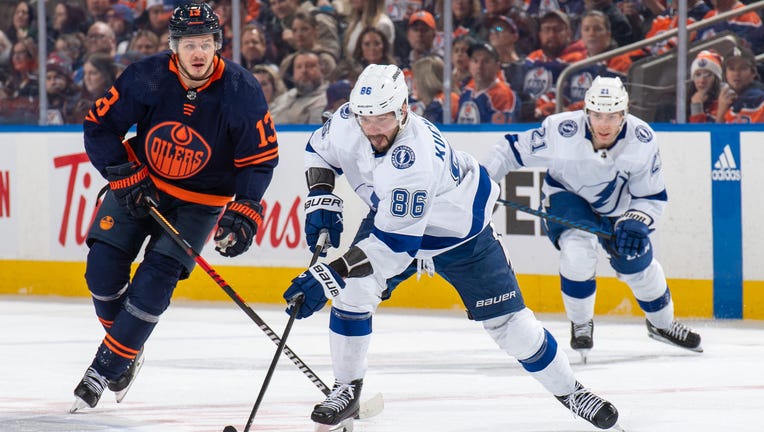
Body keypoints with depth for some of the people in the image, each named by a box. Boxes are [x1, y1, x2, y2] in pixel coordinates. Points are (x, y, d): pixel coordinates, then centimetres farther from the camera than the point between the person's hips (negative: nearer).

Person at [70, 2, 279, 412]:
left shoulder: (241, 91, -21)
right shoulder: (145, 78, -20)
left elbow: (260, 158, -13)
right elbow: (99, 125, -10)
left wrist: (243, 213, -23)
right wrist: (125, 178, -17)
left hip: (200, 198, -2)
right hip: (138, 182, 2)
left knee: (153, 283, -14)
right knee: (103, 267, -7)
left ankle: (105, 369, -2)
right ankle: (126, 348, 20)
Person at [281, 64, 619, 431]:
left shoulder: (414, 159, -43)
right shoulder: (347, 122, -22)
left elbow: (396, 244, -43)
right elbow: (319, 150, 3)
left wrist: (328, 275, -45)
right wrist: (321, 201, -12)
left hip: (459, 233, -5)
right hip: (389, 217, 5)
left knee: (508, 321, -3)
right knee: (352, 289, -17)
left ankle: (568, 389, 18)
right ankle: (346, 389, -1)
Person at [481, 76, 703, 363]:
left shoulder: (642, 140, -25)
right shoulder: (561, 131, -33)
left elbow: (653, 197, -15)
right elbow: (513, 148, -19)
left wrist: (636, 224, -33)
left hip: (617, 206, 3)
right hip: (566, 197, -3)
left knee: (639, 265, 7)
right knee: (578, 251, -28)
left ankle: (662, 324, 39)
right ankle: (581, 324, -2)